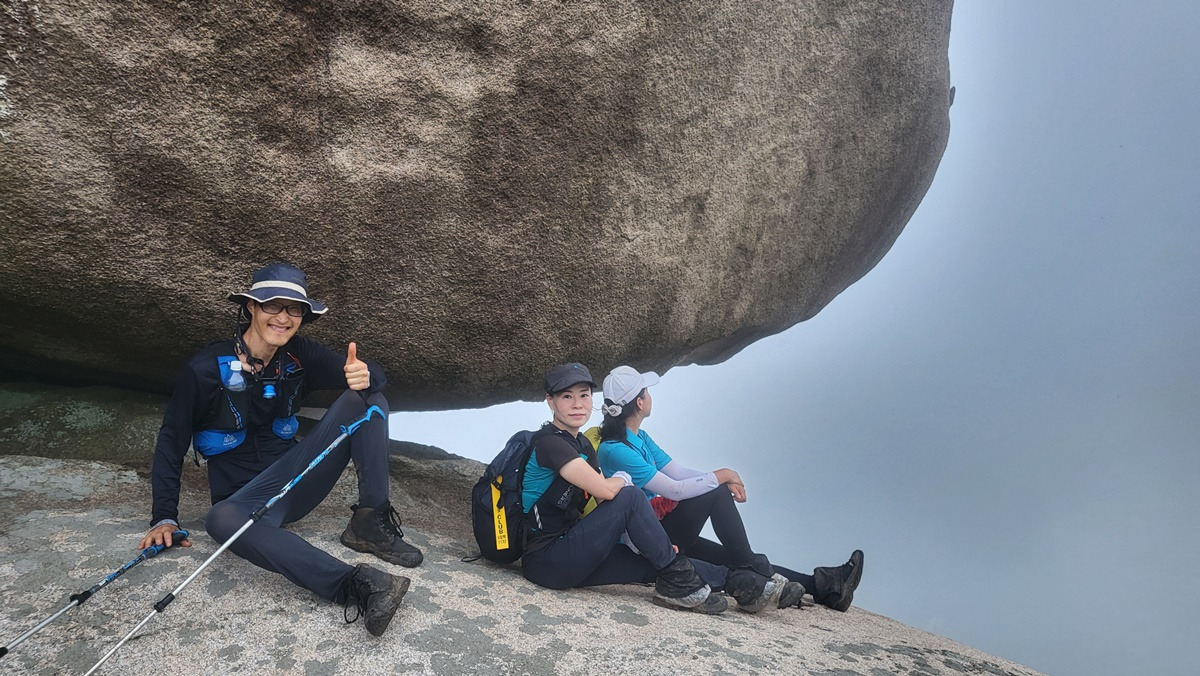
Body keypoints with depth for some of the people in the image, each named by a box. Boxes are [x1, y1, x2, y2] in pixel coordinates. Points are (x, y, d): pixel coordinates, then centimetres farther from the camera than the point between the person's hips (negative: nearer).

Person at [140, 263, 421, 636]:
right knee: (221, 520, -41)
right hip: (243, 497, -3)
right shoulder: (207, 369, -11)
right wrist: (164, 517, -11)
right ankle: (355, 584, -50)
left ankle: (371, 523, -19)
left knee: (367, 400, -14)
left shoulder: (300, 356, -3)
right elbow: (171, 441, -5)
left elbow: (374, 379, -9)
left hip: (296, 477, 3)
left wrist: (364, 378, -34)